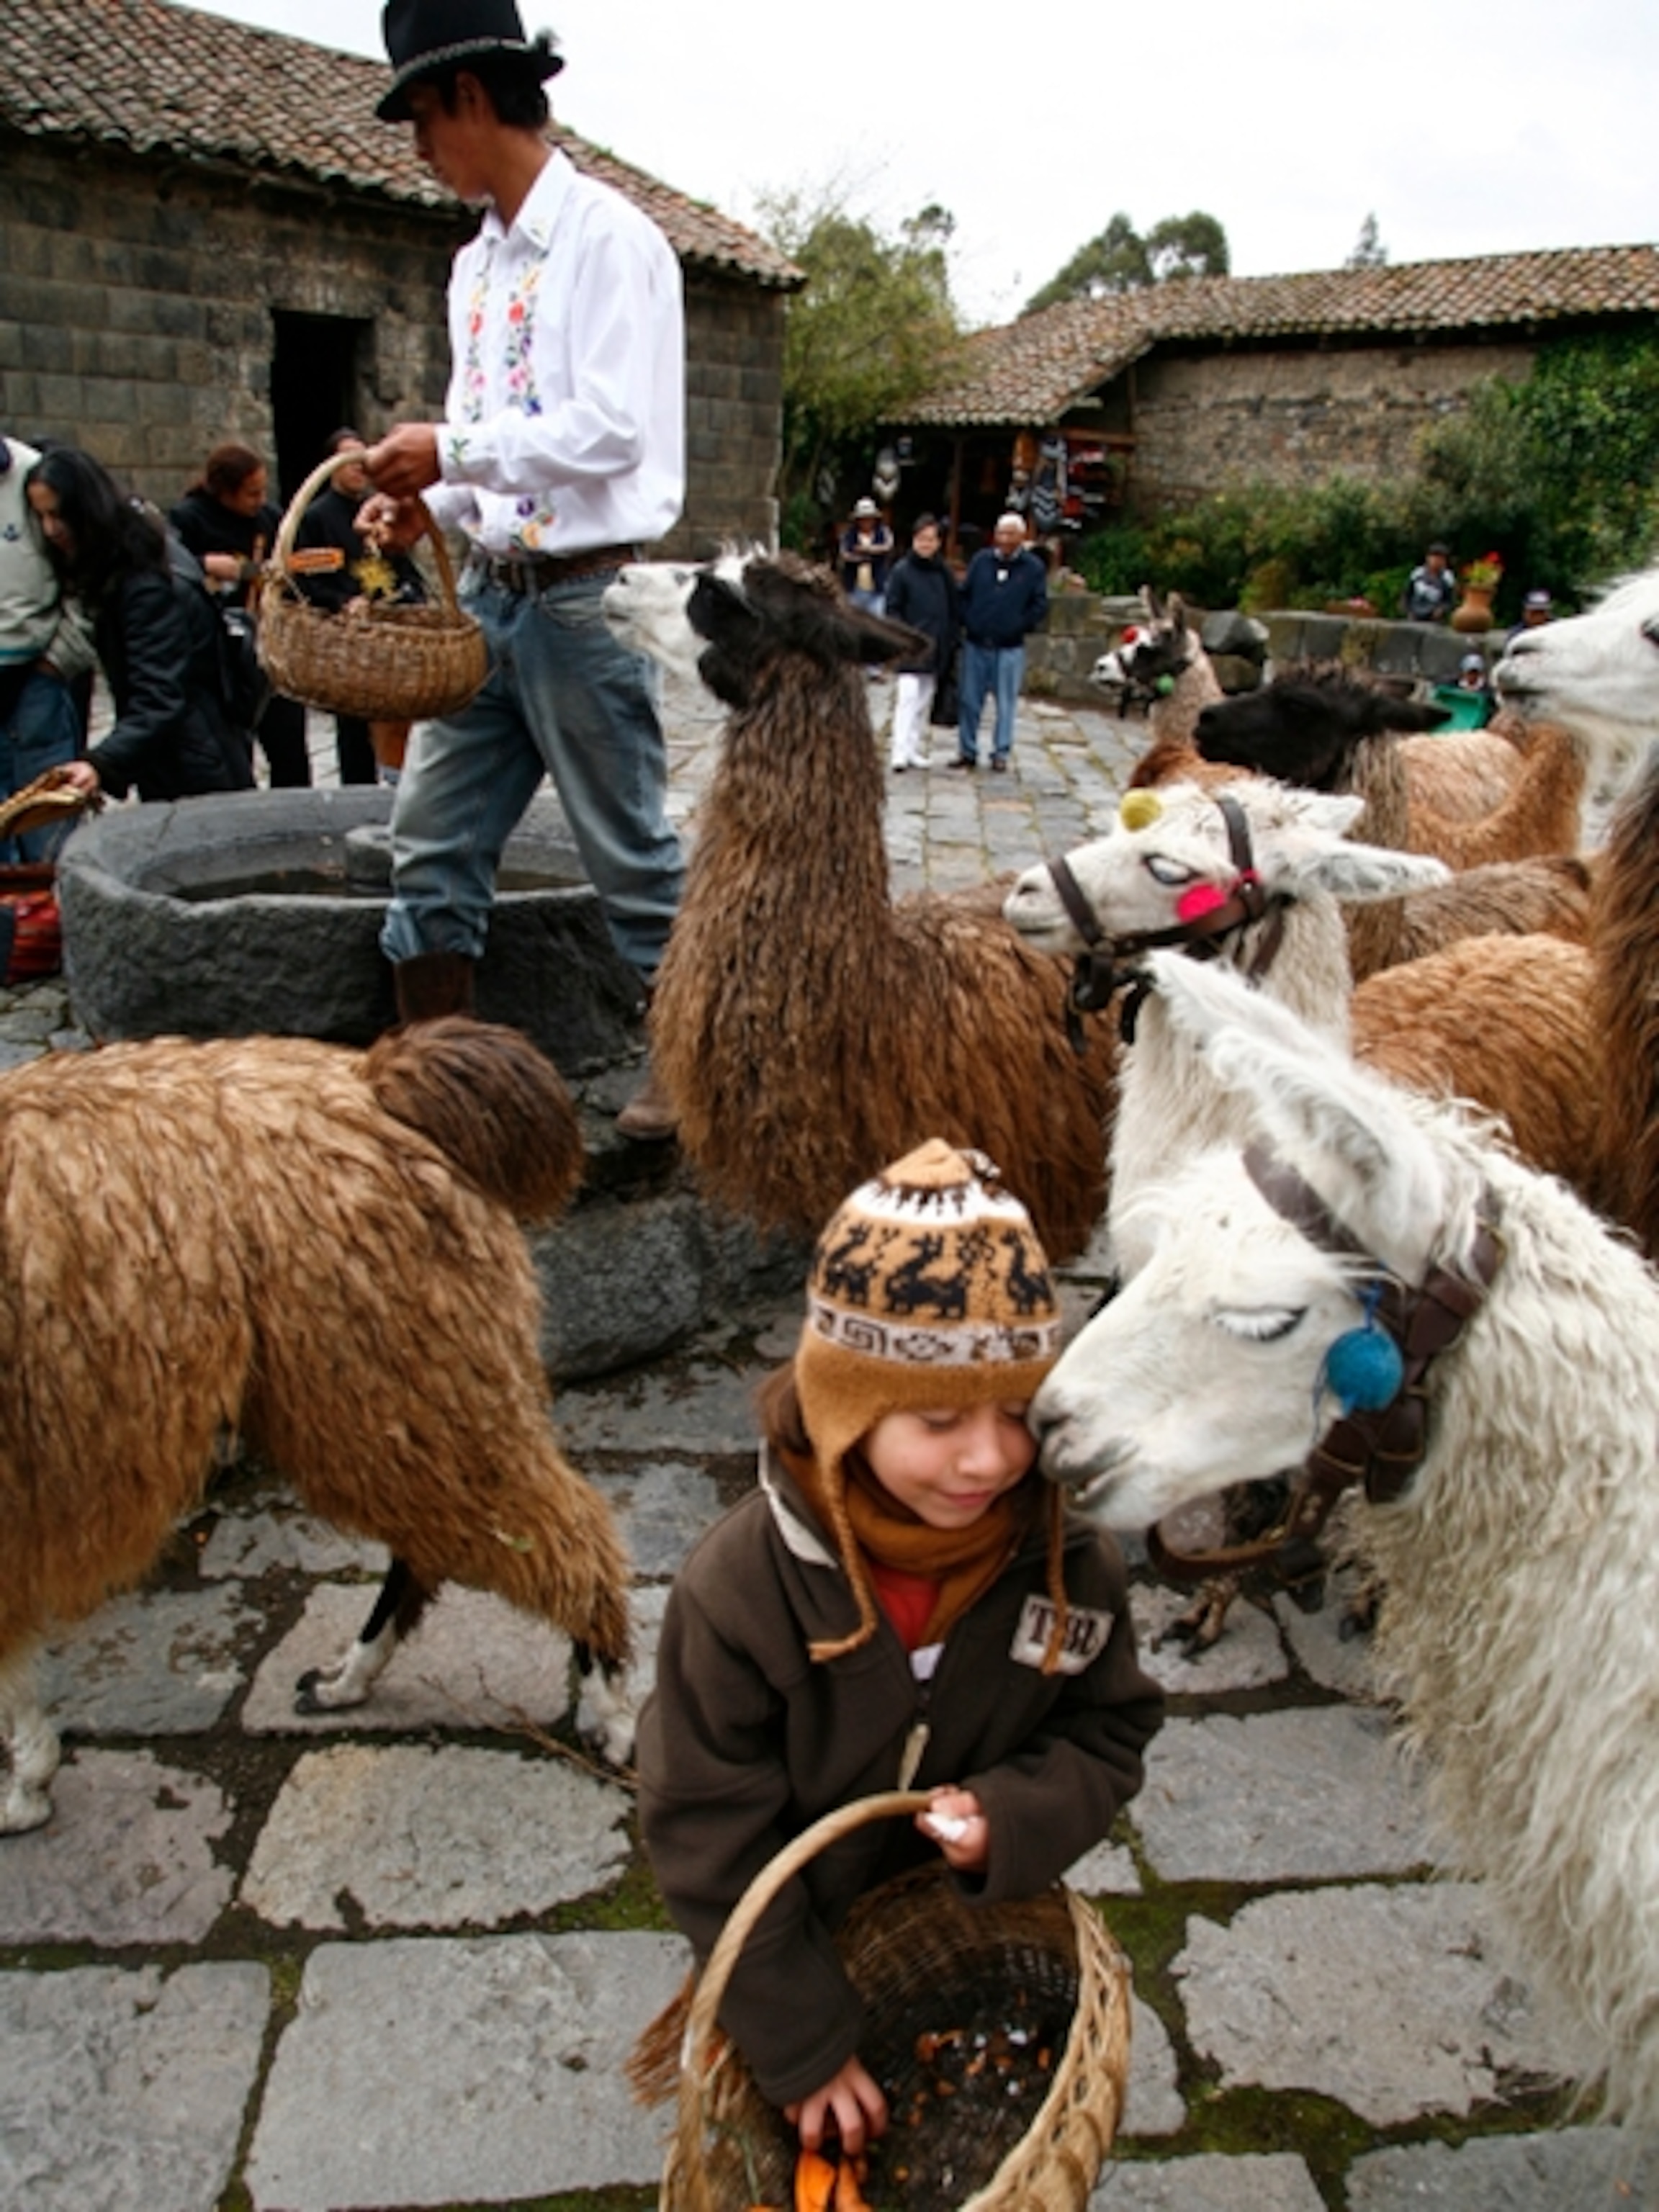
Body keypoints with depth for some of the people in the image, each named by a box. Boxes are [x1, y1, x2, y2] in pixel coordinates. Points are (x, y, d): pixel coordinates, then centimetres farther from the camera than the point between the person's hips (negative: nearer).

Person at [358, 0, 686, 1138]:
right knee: (433, 845, 7)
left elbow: (610, 433, -17)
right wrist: (433, 500, 3)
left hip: (586, 600, -8)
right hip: (492, 594, 8)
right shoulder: (479, 263, 16)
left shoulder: (606, 236, -8)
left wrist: (451, 451, -12)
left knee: (634, 852, 2)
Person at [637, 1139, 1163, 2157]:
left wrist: (1016, 1815, -26)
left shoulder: (1073, 1565, -21)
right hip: (800, 1955, -2)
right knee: (808, 2156, 25)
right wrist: (802, 2042, -15)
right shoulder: (738, 1589, -30)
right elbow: (709, 1837, -20)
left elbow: (1110, 1734, -6)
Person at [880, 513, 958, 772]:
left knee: (925, 701, 10)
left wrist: (951, 641, 7)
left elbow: (954, 611, 15)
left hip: (936, 650, 5)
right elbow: (893, 609, -3)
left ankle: (914, 750, 19)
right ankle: (900, 753, -16)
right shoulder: (902, 571, -3)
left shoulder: (944, 573, 9)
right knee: (908, 696, -14)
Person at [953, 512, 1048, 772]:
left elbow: (1040, 605, 1)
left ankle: (1001, 753, 13)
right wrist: (968, 622, 0)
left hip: (1010, 648, -2)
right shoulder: (981, 560, 5)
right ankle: (967, 751, 16)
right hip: (976, 645, 2)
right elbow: (964, 594, 10)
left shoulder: (1034, 568, -1)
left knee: (1006, 704, 4)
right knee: (970, 701, 6)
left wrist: (1020, 627, -5)